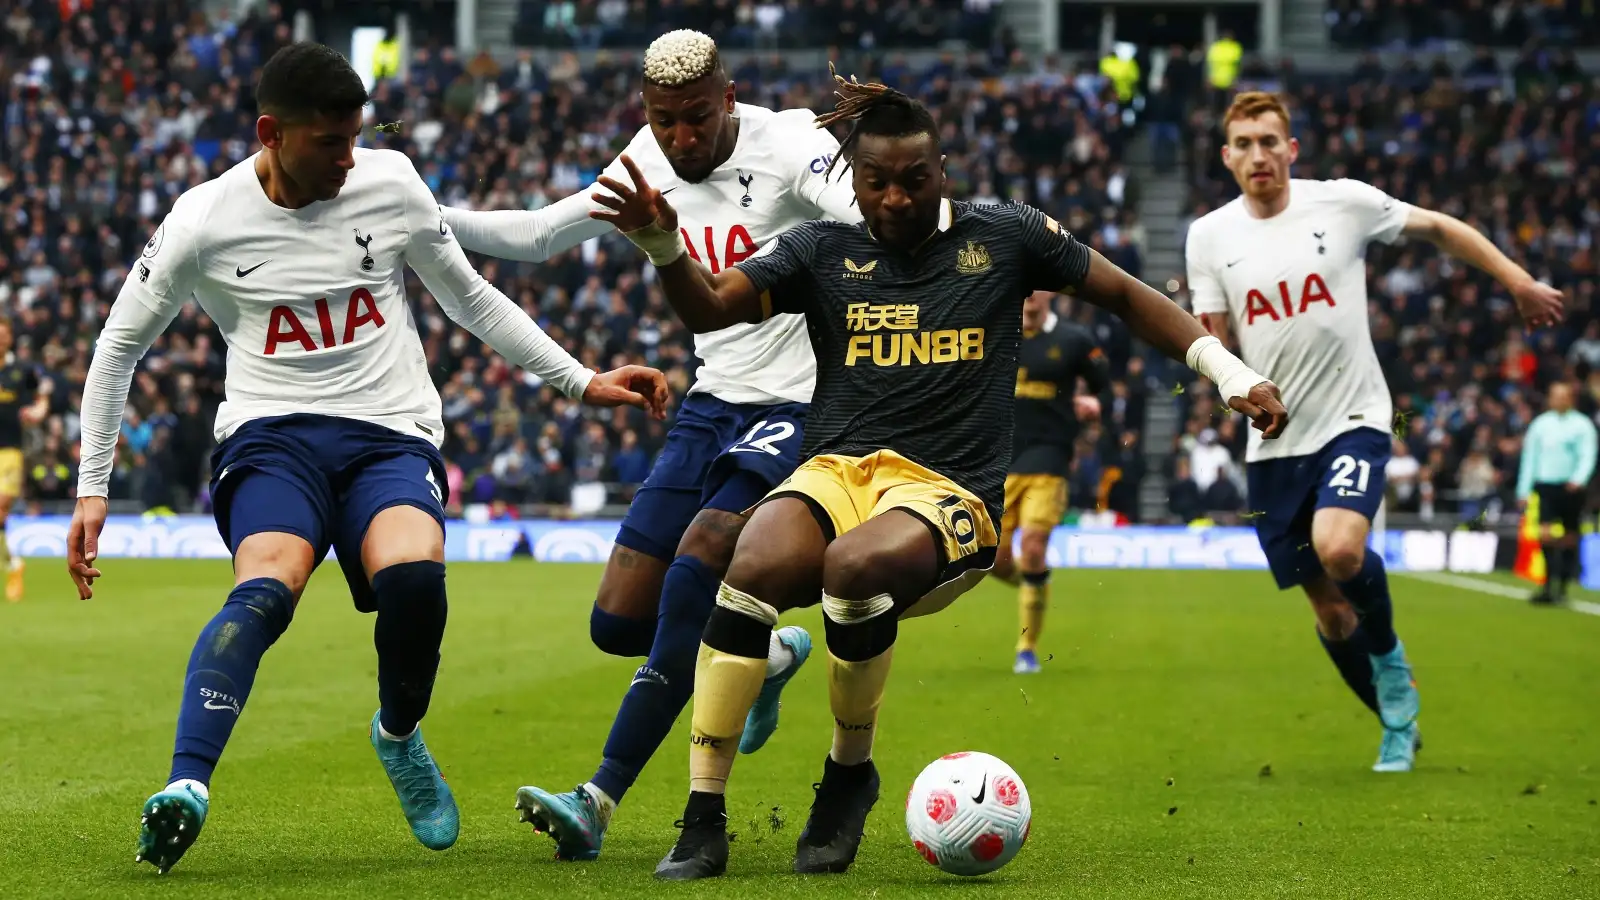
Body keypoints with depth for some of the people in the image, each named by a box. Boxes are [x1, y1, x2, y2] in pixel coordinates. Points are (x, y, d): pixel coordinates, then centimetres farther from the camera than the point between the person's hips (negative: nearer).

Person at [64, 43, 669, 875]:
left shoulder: (391, 184, 4)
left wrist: (582, 382, 16)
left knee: (413, 577, -30)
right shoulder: (203, 222, -1)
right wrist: (92, 489, 8)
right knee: (266, 589, -33)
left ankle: (399, 735, 1)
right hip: (271, 433, -1)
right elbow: (118, 346, 12)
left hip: (390, 433, 1)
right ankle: (185, 788, -45)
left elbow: (470, 298, 19)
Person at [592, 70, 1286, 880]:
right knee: (754, 567, -34)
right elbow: (708, 309, 0)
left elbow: (1125, 295, 18)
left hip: (949, 494, -2)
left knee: (856, 563, -38)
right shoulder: (823, 251, 11)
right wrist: (661, 244, -20)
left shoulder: (1004, 238, 10)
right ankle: (702, 822, -27)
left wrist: (1226, 370, 9)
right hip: (835, 474, 2)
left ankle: (849, 773, -10)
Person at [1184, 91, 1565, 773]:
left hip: (1352, 420, -3)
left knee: (1339, 549, -30)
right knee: (1330, 611, 6)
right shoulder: (1210, 236, 2)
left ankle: (1390, 658, 0)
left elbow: (1438, 228, 7)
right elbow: (1213, 342, 6)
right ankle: (1398, 724, 28)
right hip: (1273, 442, 3)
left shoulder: (1341, 202, -4)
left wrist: (1519, 283, 5)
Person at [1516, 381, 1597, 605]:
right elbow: (1529, 457, 11)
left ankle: (1562, 588, 15)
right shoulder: (1540, 424, 8)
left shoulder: (1582, 425, -1)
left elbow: (1587, 456, -9)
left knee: (1569, 540, 5)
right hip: (1546, 485, 1)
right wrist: (1524, 490, 7)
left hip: (1571, 489, -1)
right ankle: (1548, 585, -16)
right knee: (1545, 534, -14)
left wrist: (1579, 479, -27)